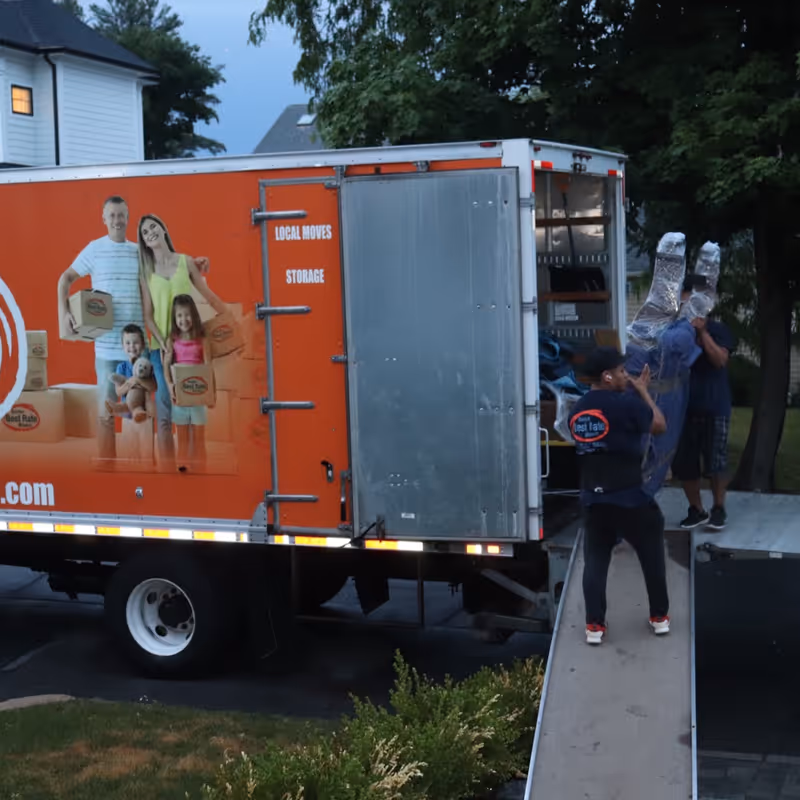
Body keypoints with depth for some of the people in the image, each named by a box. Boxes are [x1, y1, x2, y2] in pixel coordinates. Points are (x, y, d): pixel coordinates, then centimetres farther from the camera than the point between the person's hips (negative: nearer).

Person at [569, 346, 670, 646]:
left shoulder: (577, 411, 6)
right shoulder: (626, 404, -15)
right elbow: (660, 426, -2)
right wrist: (642, 391, 7)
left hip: (593, 499, 5)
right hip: (629, 498, -5)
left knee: (595, 561, 9)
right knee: (652, 556, 15)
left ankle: (595, 625, 7)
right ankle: (660, 617, 24)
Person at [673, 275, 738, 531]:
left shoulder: (717, 329, -2)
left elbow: (720, 359, -15)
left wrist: (702, 331, -21)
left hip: (714, 407, -3)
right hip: (685, 406, 3)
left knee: (715, 462, -1)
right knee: (684, 463, 5)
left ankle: (719, 508, 15)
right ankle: (696, 509, 18)